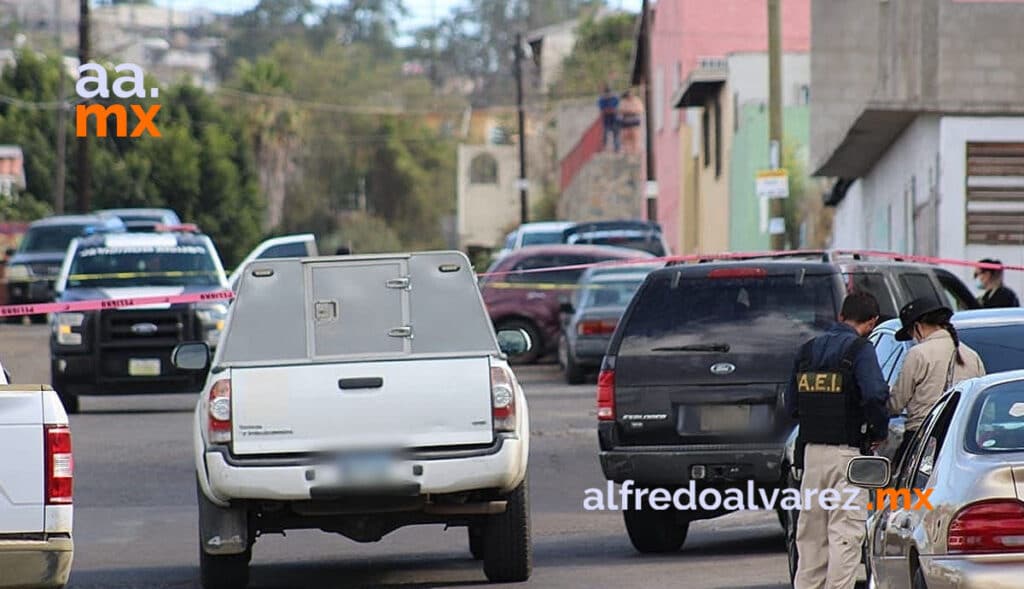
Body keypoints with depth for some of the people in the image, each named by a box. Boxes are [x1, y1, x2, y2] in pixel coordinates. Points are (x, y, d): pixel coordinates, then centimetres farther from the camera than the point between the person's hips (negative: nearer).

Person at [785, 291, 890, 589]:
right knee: (846, 531, -4)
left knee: (811, 530, 14)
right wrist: (879, 431, -8)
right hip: (846, 451, -6)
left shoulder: (808, 349, 12)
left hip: (812, 449, 6)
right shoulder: (859, 349, -8)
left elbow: (791, 403, 14)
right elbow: (875, 394, -22)